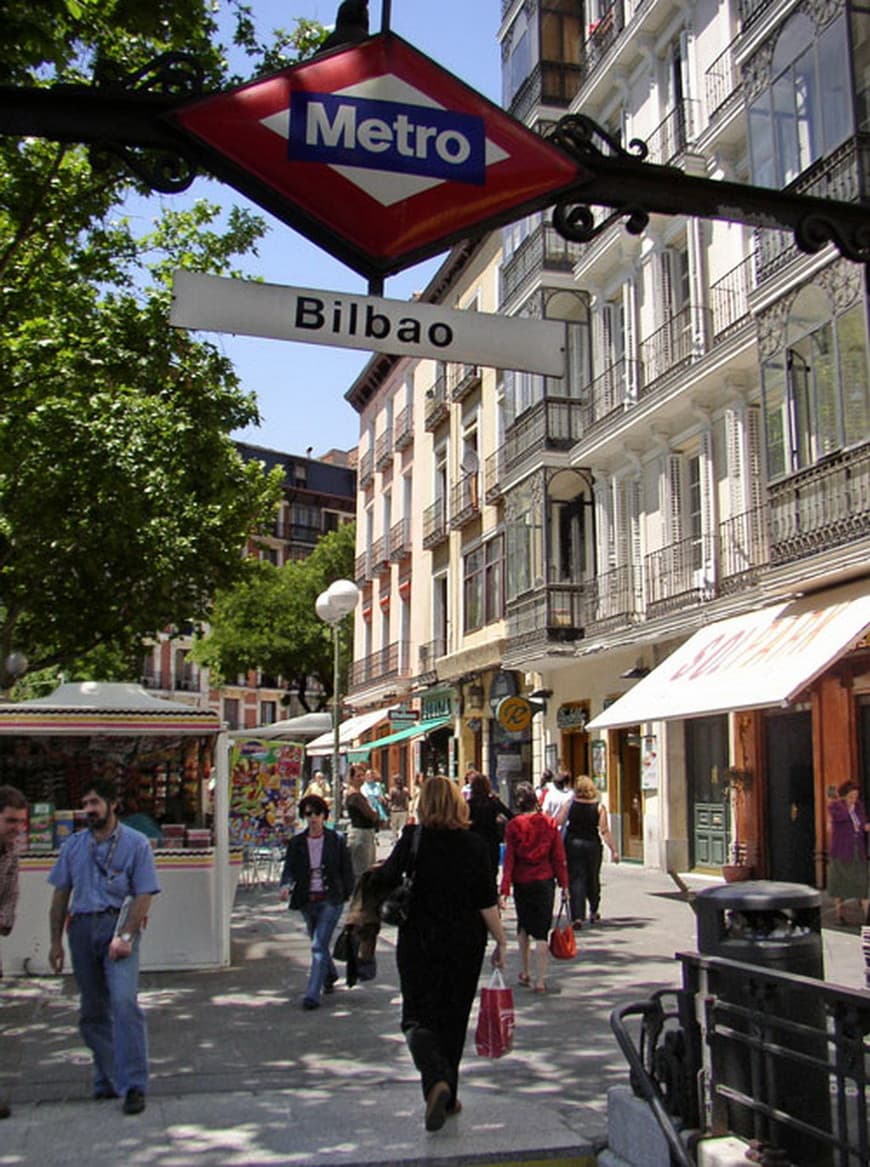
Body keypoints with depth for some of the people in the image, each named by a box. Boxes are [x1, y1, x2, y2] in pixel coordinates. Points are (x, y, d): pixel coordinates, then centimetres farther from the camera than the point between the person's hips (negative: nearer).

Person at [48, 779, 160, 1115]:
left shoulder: (135, 843, -2)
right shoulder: (73, 845, 12)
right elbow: (61, 894, 14)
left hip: (119, 924, -5)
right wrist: (56, 940, 9)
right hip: (82, 927, 5)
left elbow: (143, 895, -7)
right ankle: (107, 1078, 25)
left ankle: (133, 1085, -14)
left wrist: (125, 936, -16)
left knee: (124, 1002, -18)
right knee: (92, 1010, 11)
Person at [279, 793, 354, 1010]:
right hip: (307, 900, 4)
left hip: (330, 900, -4)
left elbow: (346, 870, 1)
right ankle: (330, 976, 46)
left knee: (319, 946, -12)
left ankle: (313, 994, -10)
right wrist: (285, 886, -23)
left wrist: (347, 895, -1)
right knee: (319, 943, 20)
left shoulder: (336, 840, -4)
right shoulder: (297, 842, 2)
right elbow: (289, 868, -4)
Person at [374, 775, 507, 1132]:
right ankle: (448, 1097, 24)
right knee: (453, 1019, 15)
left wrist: (379, 869, 17)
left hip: (418, 941, -2)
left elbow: (387, 878, -5)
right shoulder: (474, 845, -6)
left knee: (419, 1016, 3)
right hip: (465, 942, 2)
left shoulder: (413, 838, -9)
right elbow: (486, 901, -5)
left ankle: (436, 1081, -22)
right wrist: (501, 942, 4)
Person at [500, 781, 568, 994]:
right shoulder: (549, 823, -3)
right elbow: (559, 856, -1)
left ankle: (525, 973, 25)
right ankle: (540, 979, -4)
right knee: (541, 930, 1)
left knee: (523, 926, 20)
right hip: (545, 881, 0)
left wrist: (504, 890, -7)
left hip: (521, 882, 0)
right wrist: (563, 883, 7)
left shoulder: (513, 825, -7)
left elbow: (509, 859, -8)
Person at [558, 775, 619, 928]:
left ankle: (577, 917, -12)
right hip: (592, 845, 1)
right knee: (593, 878, 19)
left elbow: (559, 822, -6)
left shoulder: (570, 804, -5)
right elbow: (604, 831, -8)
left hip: (573, 844, -1)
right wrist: (614, 850, -4)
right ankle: (594, 911, 36)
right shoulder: (599, 807, -5)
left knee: (575, 880, 0)